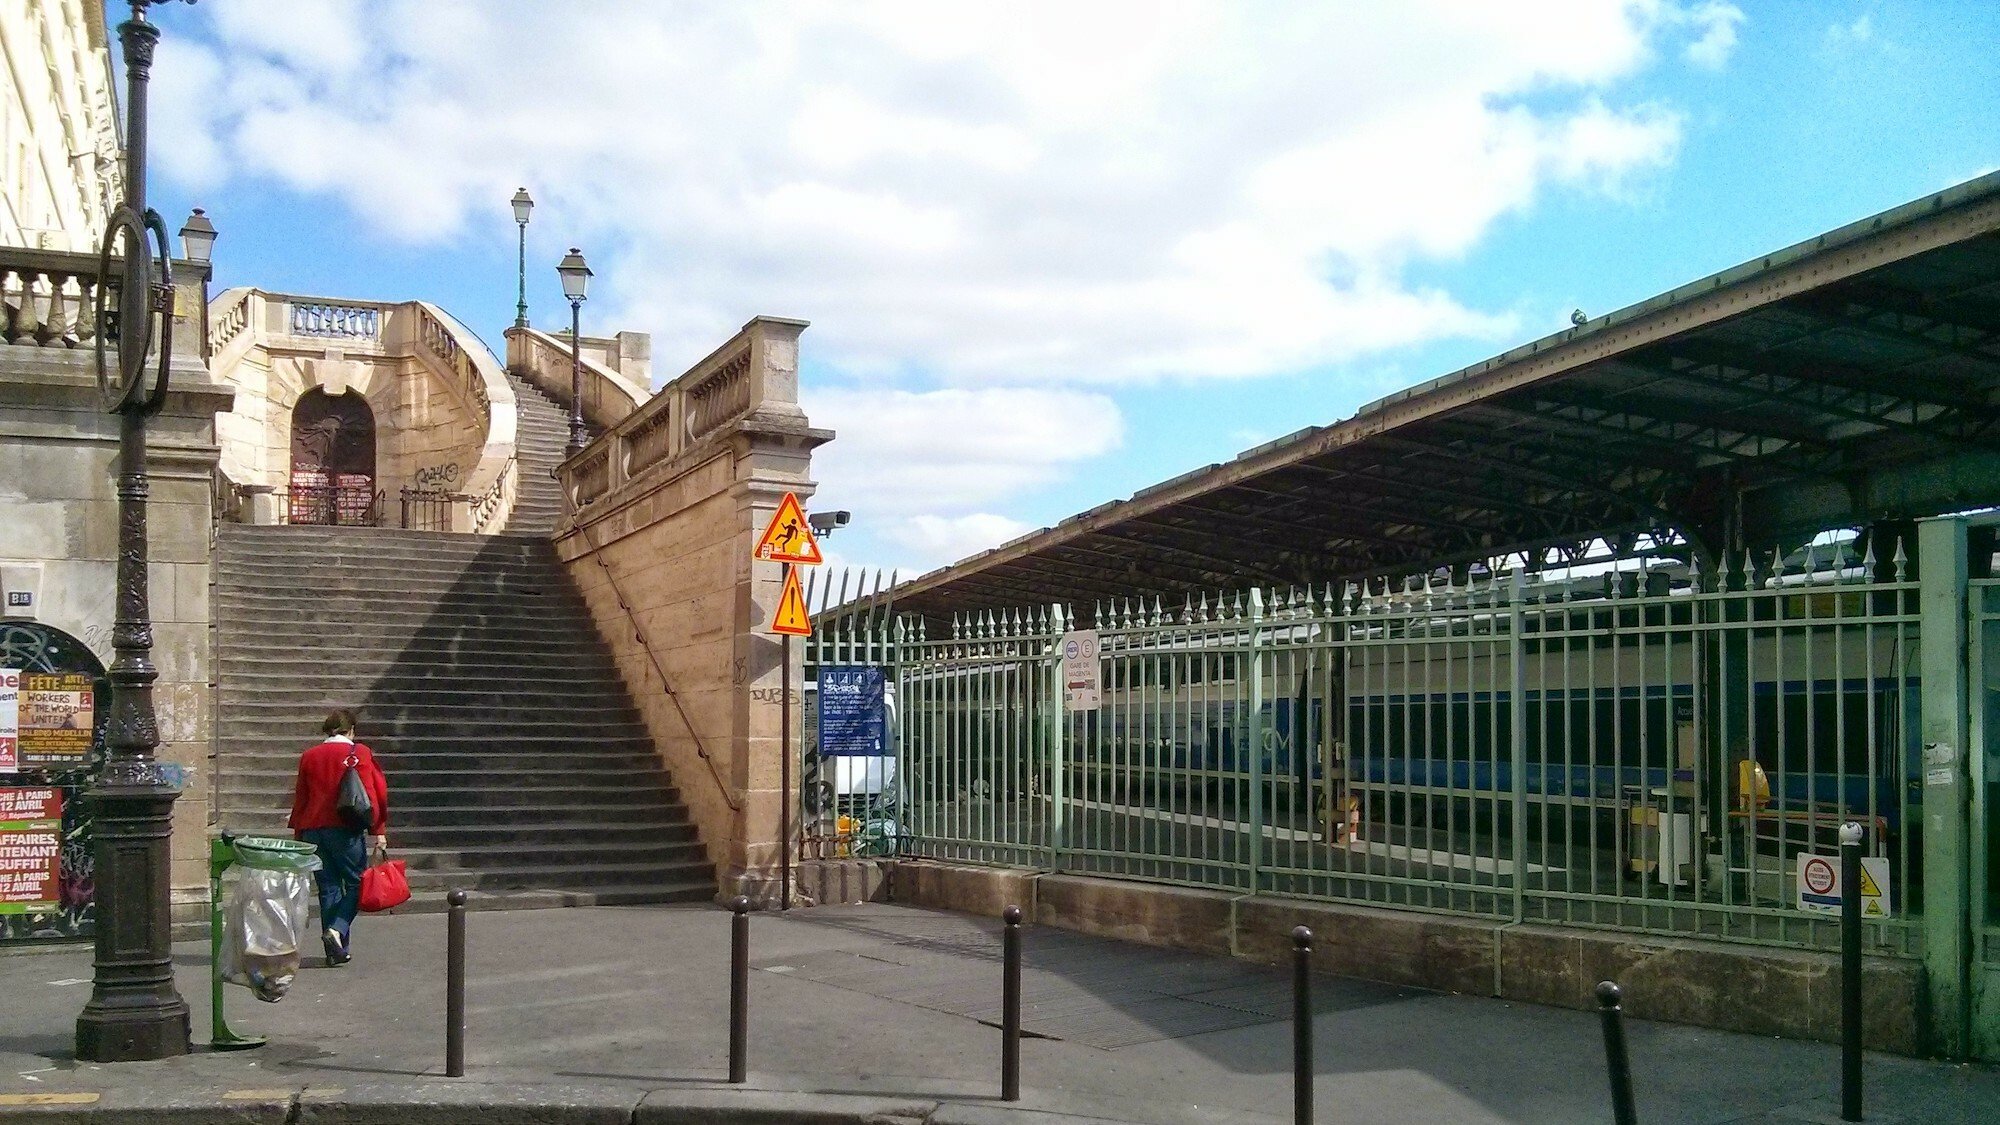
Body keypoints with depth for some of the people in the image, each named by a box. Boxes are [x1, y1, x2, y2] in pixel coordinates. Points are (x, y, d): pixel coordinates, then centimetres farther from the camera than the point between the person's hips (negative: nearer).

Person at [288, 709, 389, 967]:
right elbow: (374, 793, -5)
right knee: (357, 883, 5)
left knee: (328, 887, 9)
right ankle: (337, 929, -17)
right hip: (345, 829, -4)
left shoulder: (309, 756, 12)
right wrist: (379, 831, -2)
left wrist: (298, 835, 19)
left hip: (312, 829, 4)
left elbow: (300, 798, 14)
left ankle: (336, 951, 9)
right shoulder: (359, 753, 0)